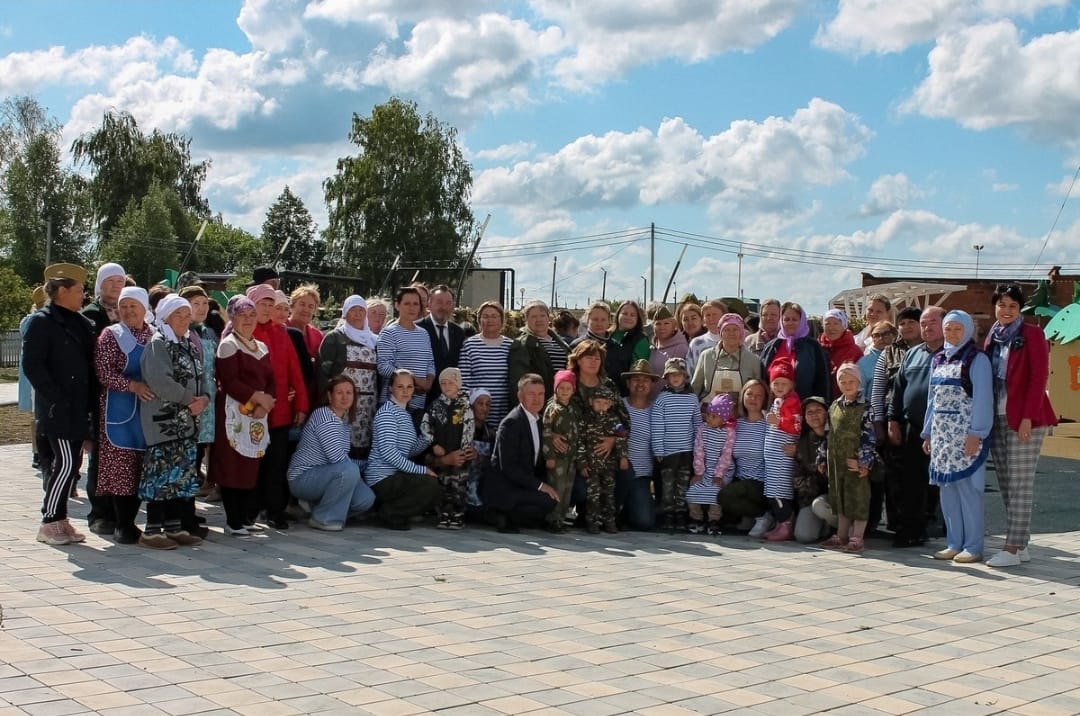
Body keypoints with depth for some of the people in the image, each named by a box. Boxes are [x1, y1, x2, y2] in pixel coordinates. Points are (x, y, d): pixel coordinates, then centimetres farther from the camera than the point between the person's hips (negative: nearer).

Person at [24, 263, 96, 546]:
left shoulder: (82, 323, 14)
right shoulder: (41, 322, -7)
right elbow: (32, 365, -12)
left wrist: (90, 400, 6)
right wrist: (56, 399, -16)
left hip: (79, 408, 7)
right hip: (58, 409, -7)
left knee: (72, 463, 9)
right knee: (65, 463, -10)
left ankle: (59, 518, 18)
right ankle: (49, 523, -1)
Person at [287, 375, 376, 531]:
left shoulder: (345, 421, 11)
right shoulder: (323, 415, -17)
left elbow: (344, 457, 10)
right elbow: (336, 456, -23)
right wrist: (357, 466, -9)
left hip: (324, 475, 8)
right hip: (302, 478, -8)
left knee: (366, 498, -8)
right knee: (349, 470, -31)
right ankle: (323, 518, -14)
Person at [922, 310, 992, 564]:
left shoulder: (977, 359, -5)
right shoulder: (938, 360, 15)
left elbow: (982, 398, -11)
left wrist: (976, 434, -17)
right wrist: (928, 433, 15)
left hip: (966, 434, -7)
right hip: (942, 433, 7)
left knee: (967, 486, -6)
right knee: (947, 488, 8)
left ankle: (973, 547, 0)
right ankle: (954, 543, 16)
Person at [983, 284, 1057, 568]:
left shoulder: (1032, 335, -4)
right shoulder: (992, 338, 15)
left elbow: (1039, 378, -10)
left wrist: (1028, 417, -17)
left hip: (1024, 419, -7)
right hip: (998, 419, 7)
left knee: (1020, 484, -6)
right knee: (1006, 485, 7)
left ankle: (1013, 548, -5)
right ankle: (1020, 544, 13)